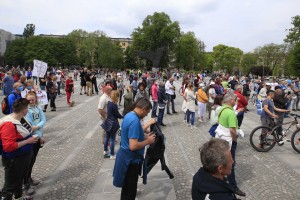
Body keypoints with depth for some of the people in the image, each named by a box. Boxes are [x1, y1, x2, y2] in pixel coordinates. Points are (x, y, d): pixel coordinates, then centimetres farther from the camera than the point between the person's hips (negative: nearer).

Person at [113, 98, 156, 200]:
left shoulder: (129, 115, 3)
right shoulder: (135, 121, -28)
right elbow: (133, 146, -32)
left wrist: (144, 136, 7)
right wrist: (148, 141, -18)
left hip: (126, 157, 9)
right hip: (130, 159, -9)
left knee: (127, 187, 27)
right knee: (130, 190, 10)